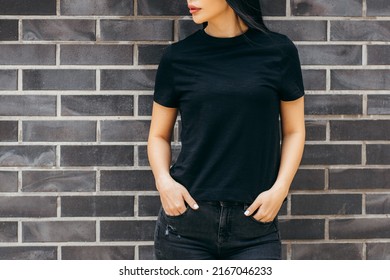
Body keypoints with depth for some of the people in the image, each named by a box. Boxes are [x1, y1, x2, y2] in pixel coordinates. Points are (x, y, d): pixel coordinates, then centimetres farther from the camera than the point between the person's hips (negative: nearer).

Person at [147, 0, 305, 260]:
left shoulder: (278, 51, 2)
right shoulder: (178, 56, 4)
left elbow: (293, 131, 9)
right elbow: (159, 134, 12)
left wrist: (280, 189, -6)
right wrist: (163, 180, -7)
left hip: (255, 224, 0)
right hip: (187, 217, 1)